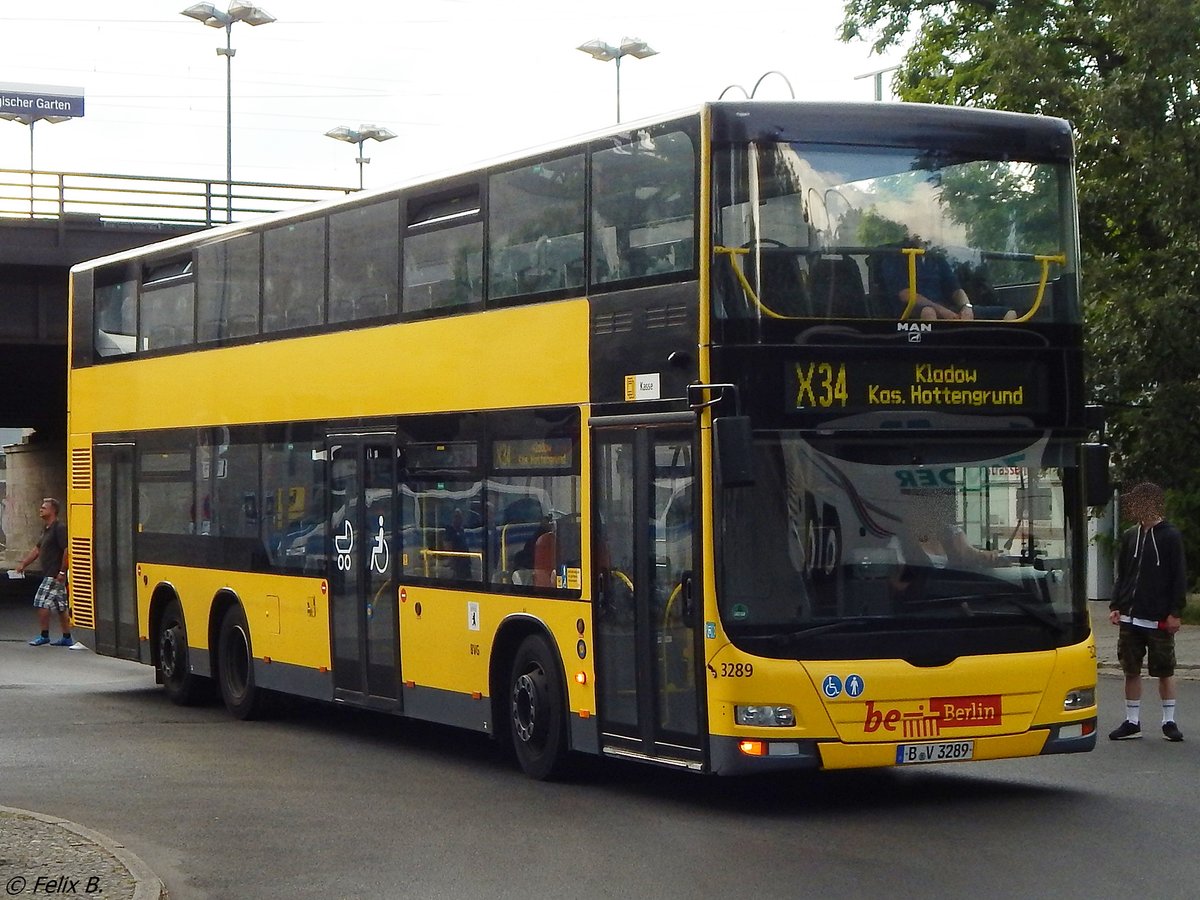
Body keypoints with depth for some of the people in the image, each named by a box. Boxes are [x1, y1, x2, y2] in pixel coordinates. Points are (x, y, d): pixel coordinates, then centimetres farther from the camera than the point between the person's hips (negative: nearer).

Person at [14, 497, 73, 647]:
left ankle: (44, 636, 0)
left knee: (42, 603, -8)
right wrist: (23, 564, 17)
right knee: (61, 607, 11)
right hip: (49, 574, 10)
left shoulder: (59, 528, -14)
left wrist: (62, 572, -21)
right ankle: (67, 638, 14)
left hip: (55, 575, -10)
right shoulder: (46, 529, 16)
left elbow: (67, 550, -20)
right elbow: (37, 549, 23)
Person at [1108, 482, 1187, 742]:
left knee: (1165, 671, 3)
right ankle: (1132, 722, 14)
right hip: (1130, 618, 5)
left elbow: (1179, 578, -7)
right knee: (1131, 671, 6)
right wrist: (1116, 606, 7)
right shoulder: (1129, 537, 10)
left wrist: (1175, 612, -12)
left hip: (1159, 620, -5)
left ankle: (1169, 721, 14)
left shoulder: (1170, 536, -5)